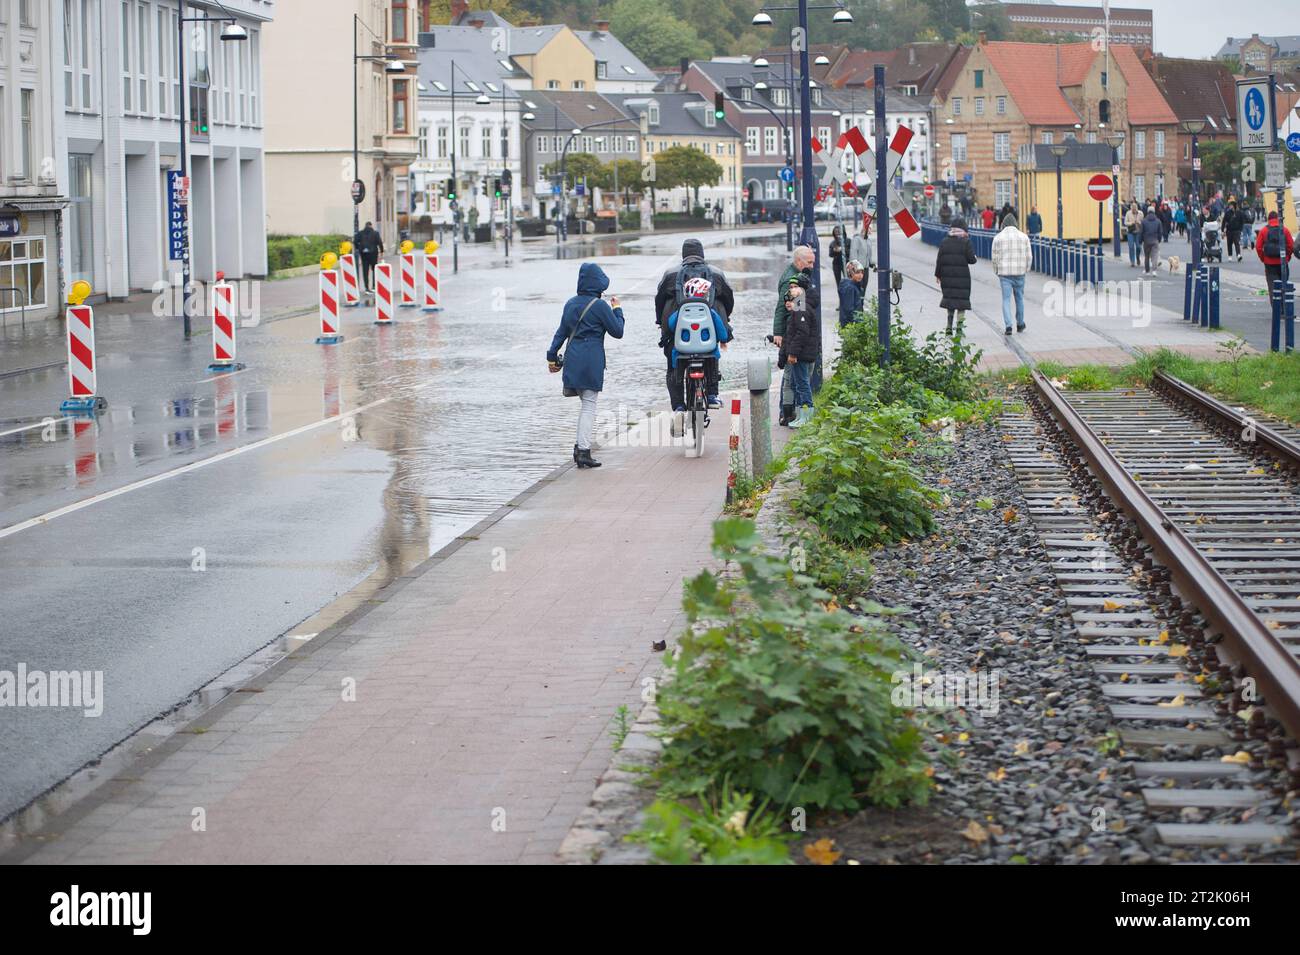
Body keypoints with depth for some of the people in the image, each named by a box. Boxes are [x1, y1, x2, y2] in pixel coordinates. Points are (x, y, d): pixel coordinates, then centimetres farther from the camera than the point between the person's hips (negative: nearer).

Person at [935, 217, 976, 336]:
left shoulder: (944, 242, 3)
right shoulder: (966, 242, -8)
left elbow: (939, 260, 4)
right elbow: (972, 259, -10)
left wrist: (938, 275, 12)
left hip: (947, 276, 4)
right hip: (962, 276, -4)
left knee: (950, 299, 13)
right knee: (962, 300, 3)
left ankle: (949, 326, 10)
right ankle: (959, 327, -2)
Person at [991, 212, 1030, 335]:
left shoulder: (998, 238, -2)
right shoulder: (1024, 237, 2)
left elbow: (995, 257, 0)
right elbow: (1028, 256, 1)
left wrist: (996, 271, 14)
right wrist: (1026, 269, 16)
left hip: (1004, 273, -1)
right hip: (1019, 272, 1)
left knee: (1006, 299, 1)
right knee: (1019, 298, 16)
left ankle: (1008, 326, -12)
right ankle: (1020, 324, 29)